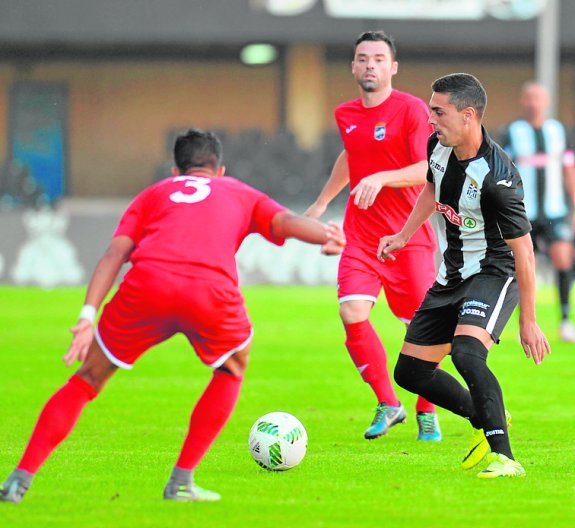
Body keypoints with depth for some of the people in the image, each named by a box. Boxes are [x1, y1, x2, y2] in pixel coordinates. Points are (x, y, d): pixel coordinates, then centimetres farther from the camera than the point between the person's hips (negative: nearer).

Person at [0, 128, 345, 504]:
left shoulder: (153, 194, 33)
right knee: (232, 370, 29)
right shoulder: (240, 194, 34)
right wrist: (328, 236, 0)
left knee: (88, 379, 17)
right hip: (212, 291, -1)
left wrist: (88, 315, 7)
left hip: (146, 285, 1)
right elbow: (286, 221, 13)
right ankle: (182, 481, 21)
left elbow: (115, 253, 16)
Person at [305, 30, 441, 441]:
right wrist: (322, 203, 36)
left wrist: (381, 178, -33)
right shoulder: (346, 115, 9)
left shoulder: (412, 109, -10)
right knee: (352, 314, -13)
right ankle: (387, 404, 3)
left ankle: (427, 412, 21)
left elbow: (429, 171, -19)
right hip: (361, 233, 4)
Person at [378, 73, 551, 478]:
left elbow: (523, 250, -22)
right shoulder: (439, 146, -5)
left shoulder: (497, 176, -28)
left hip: (495, 274, -9)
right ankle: (489, 421, 31)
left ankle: (503, 457, -32)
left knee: (466, 352, -34)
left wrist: (528, 322, -20)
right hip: (452, 275, 9)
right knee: (410, 371, 9)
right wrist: (404, 236, 21)